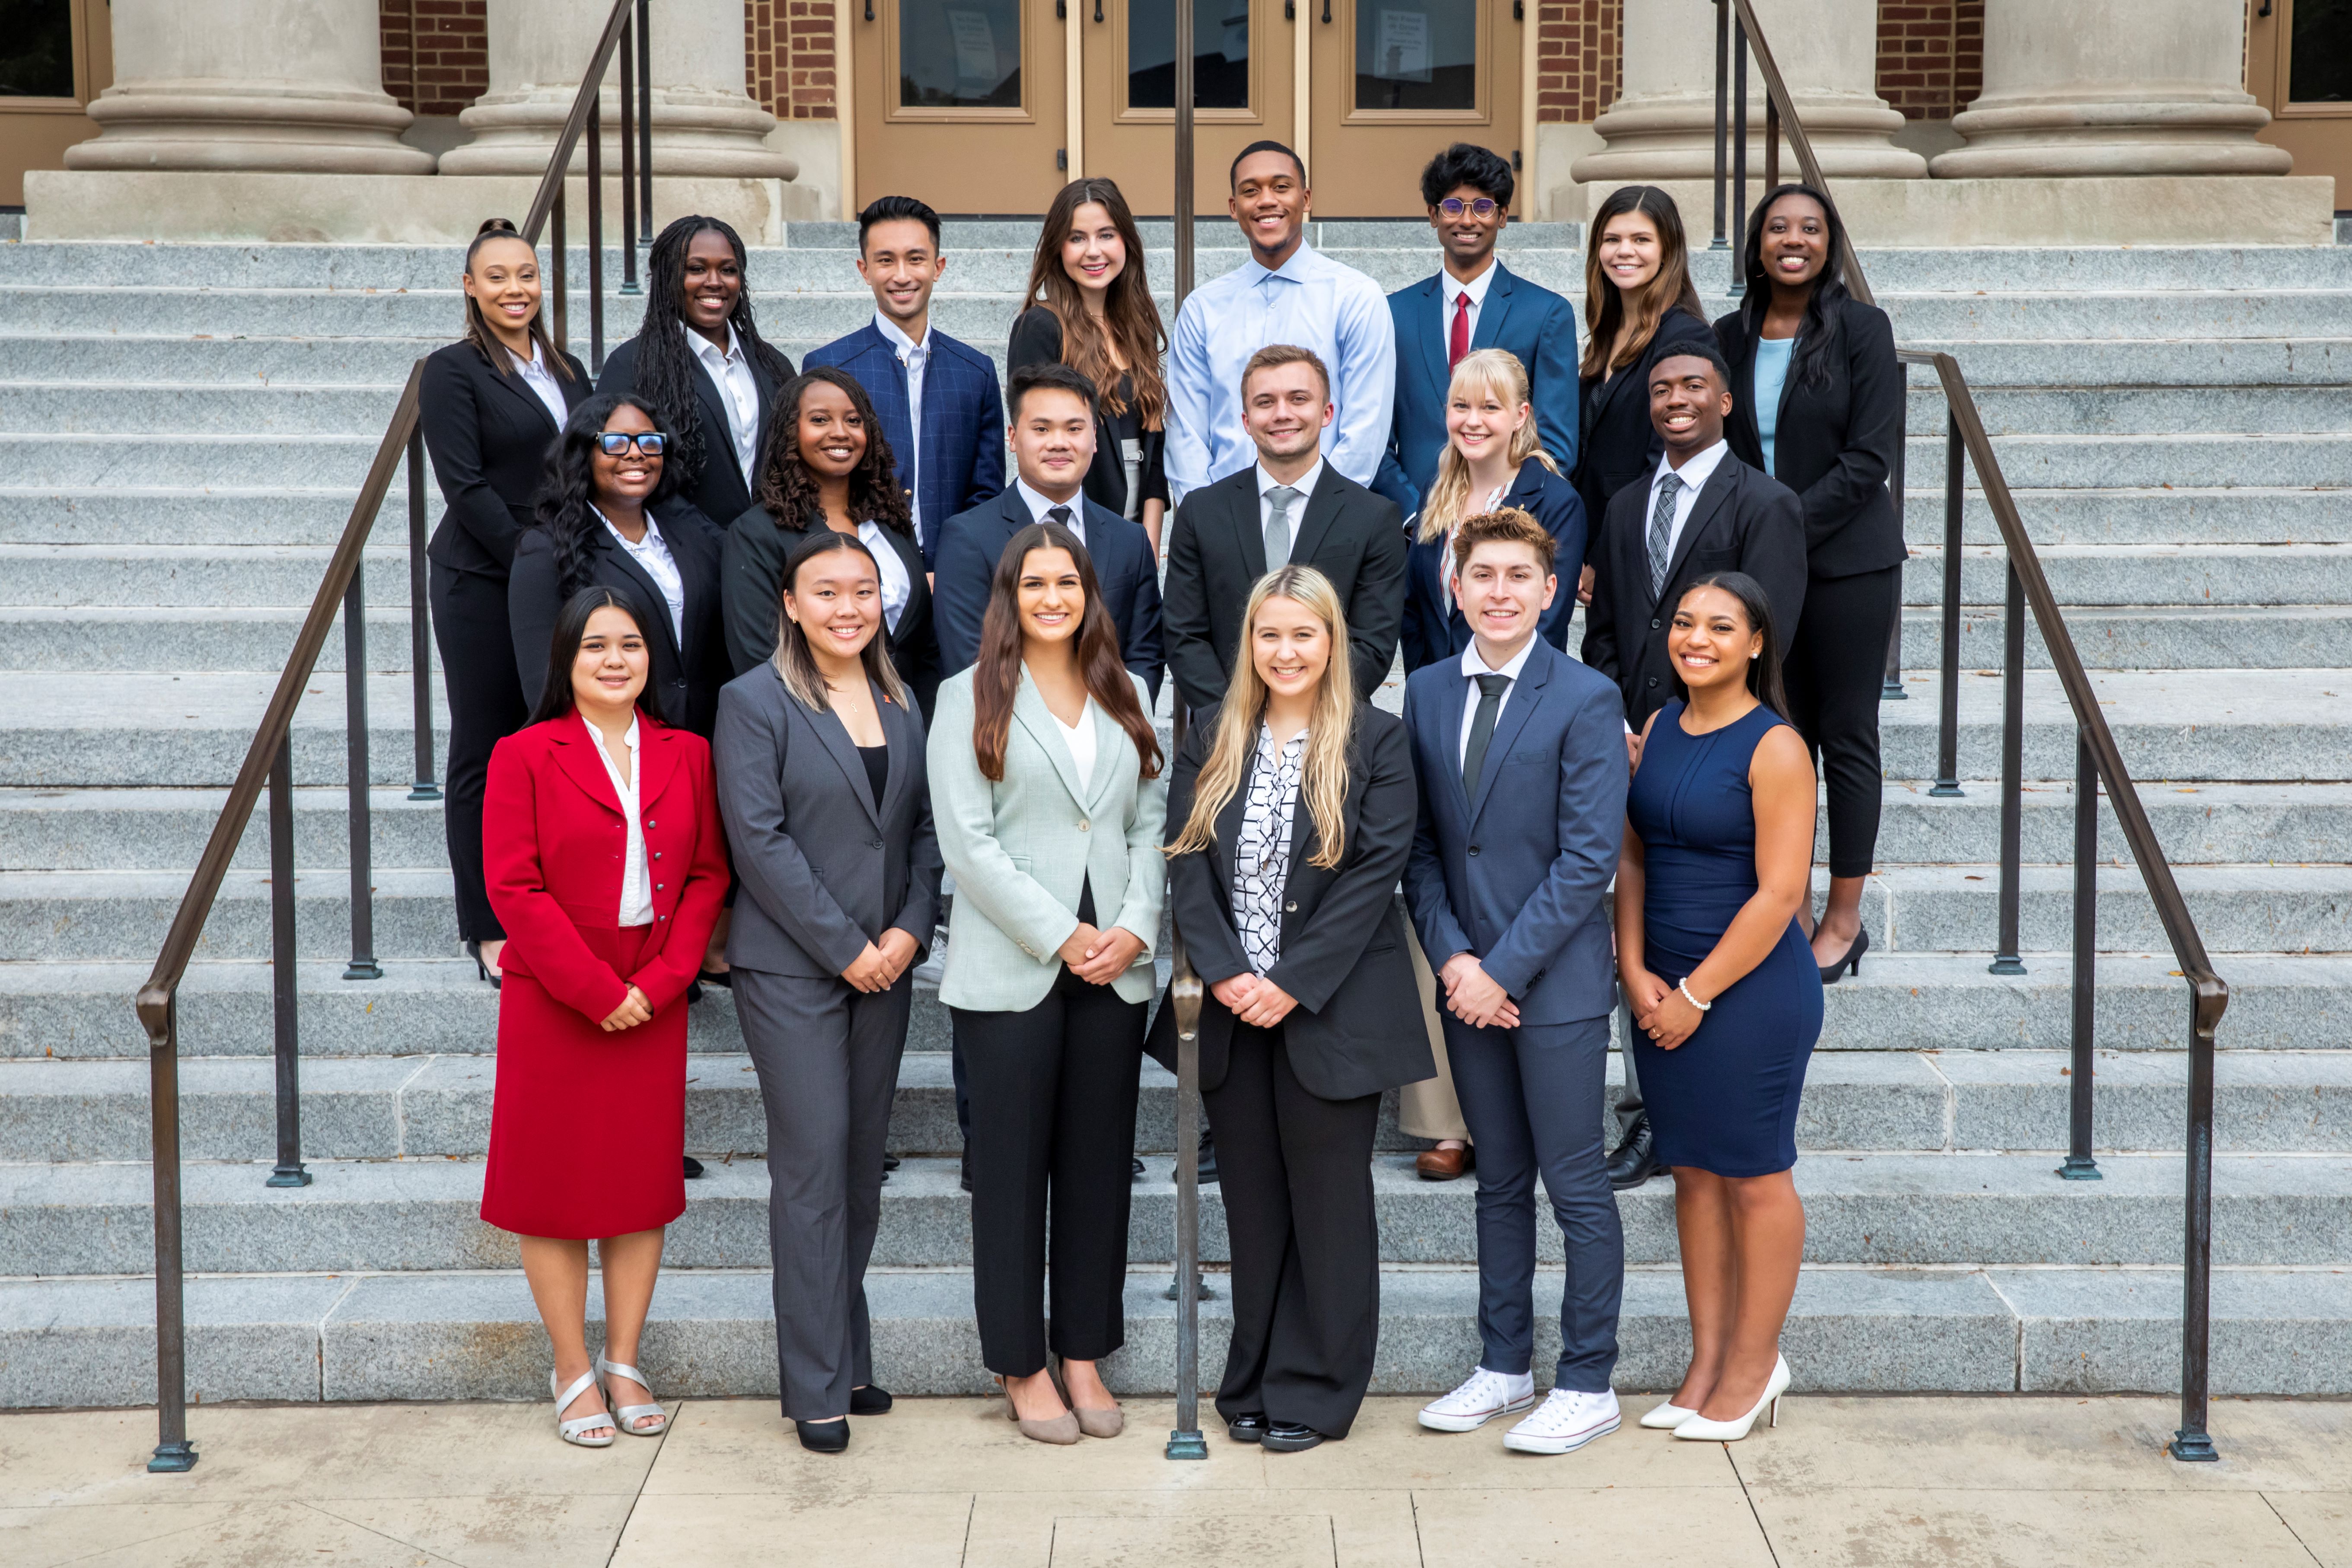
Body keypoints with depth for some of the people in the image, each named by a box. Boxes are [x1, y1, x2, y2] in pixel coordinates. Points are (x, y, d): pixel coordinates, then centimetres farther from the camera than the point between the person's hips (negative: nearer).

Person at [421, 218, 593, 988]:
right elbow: (466, 488, -11)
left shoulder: (568, 370, 14)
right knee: (485, 750, 2)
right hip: (482, 584, -5)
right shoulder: (452, 371, -4)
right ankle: (489, 929, 9)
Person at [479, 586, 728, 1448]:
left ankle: (624, 1366, 19)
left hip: (654, 1003, 3)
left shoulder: (686, 756, 6)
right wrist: (594, 988, -14)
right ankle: (573, 1373, 15)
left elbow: (707, 875, 4)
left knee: (645, 1178, 7)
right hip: (552, 1004, -3)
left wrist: (662, 979, -9)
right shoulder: (525, 756, -4)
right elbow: (514, 888, -9)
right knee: (555, 1181, 3)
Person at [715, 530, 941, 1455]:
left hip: (886, 964, 5)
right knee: (813, 1164, -5)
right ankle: (817, 1387, 3)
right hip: (791, 966, -5)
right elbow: (760, 840, -12)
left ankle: (849, 1360, 21)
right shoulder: (754, 701, -5)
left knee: (863, 1163, 10)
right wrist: (845, 947, -13)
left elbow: (925, 826, 11)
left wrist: (910, 931, -4)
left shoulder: (901, 703, 11)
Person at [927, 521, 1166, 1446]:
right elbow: (966, 840, -8)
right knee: (1014, 1171, 3)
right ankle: (1022, 1368, 13)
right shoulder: (970, 699, 0)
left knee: (1099, 1166, 8)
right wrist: (1060, 936, -12)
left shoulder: (1126, 696, 13)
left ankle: (1084, 1357, 19)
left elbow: (1152, 822, 9)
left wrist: (1135, 926, -7)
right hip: (1011, 972, -4)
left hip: (1114, 970, 4)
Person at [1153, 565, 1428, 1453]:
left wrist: (1293, 983, -15)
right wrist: (1224, 973, -11)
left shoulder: (1375, 742, -2)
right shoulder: (1212, 741, 8)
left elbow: (1376, 873, -9)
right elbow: (1187, 864, 2)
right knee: (1252, 1199, 11)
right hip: (1231, 1009, 3)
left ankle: (1315, 1390, 14)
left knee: (1328, 1202, 4)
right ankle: (1254, 1382, 22)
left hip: (1329, 1008, -3)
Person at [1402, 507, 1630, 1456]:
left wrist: (1504, 970, -15)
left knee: (1576, 1187, 2)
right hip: (1469, 980, 5)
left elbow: (1587, 860, -13)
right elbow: (1420, 845, 8)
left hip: (1555, 984, -5)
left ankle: (1586, 1384, 13)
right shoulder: (1426, 695, 7)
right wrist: (1451, 957, -5)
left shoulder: (1585, 701, -9)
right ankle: (1503, 1366, 25)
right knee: (1499, 1181, 15)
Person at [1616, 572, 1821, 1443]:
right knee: (1691, 1170, 12)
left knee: (1754, 1174, 5)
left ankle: (1754, 1363, 19)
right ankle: (1707, 1357, 23)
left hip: (1751, 989, -6)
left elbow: (1780, 892, -16)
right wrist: (1636, 972, -3)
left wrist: (1697, 995, -13)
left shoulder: (1774, 748, -13)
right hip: (1662, 989, 6)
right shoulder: (1656, 730, 7)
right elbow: (1632, 857, 9)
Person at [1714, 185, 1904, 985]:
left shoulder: (1861, 328, -5)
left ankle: (1844, 919, 11)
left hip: (1846, 560, -4)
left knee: (1847, 737, 3)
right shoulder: (1731, 336, 8)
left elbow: (1869, 457, -11)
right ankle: (1790, 909, 16)